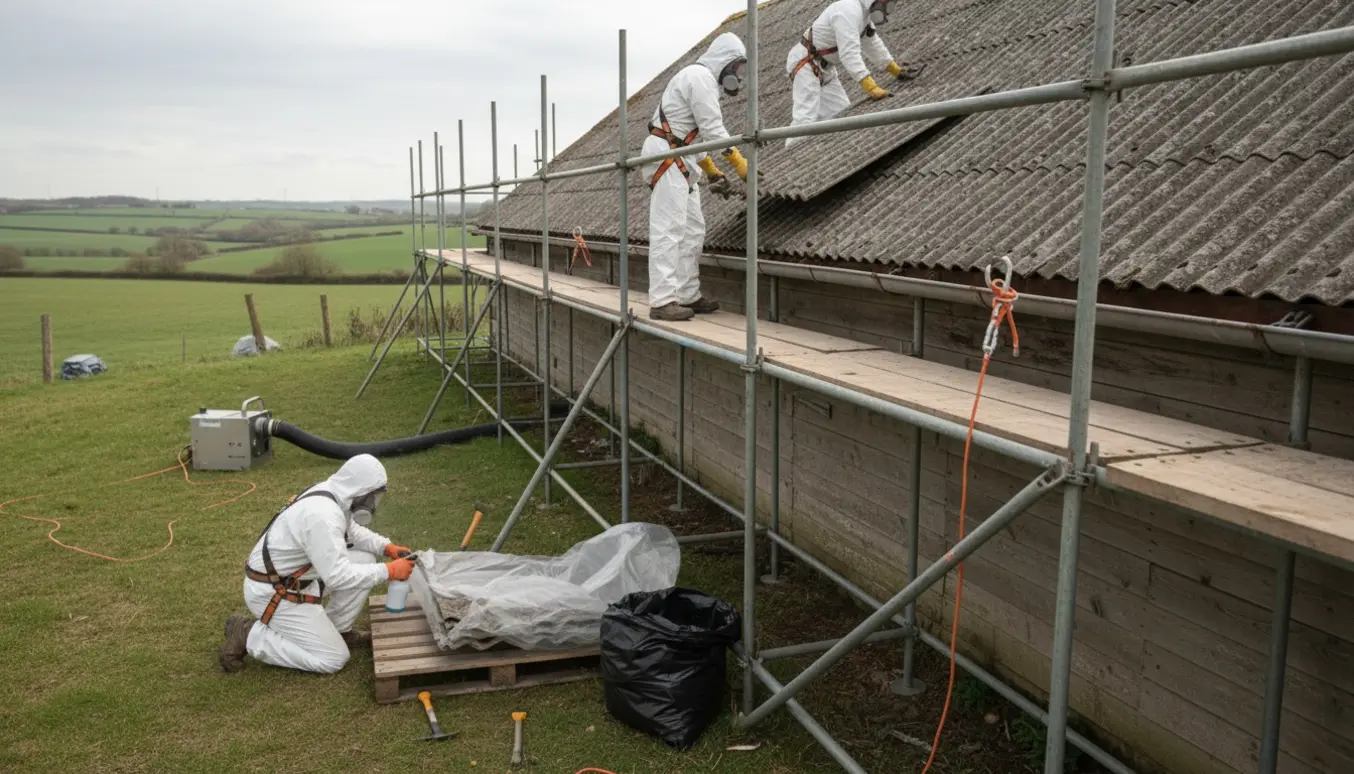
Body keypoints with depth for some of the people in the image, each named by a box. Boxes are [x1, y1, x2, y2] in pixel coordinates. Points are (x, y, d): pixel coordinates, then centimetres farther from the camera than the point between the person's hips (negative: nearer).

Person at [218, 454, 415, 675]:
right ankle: (248, 636, 0)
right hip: (272, 593, -10)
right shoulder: (322, 515, -30)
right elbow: (337, 576, -30)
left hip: (295, 578, 10)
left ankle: (338, 630, 15)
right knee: (333, 659, -4)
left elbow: (353, 531, 17)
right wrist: (389, 571, -23)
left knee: (365, 561, 3)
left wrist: (387, 547, 1)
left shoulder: (331, 495, -1)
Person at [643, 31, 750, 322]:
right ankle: (662, 302, -17)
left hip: (680, 161, 11)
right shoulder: (701, 76, -9)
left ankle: (688, 296, 11)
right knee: (668, 230, -15)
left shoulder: (702, 79, 25)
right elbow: (712, 127, -15)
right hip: (667, 156, -11)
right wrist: (738, 161, -10)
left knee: (693, 230, 9)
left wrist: (712, 170, 25)